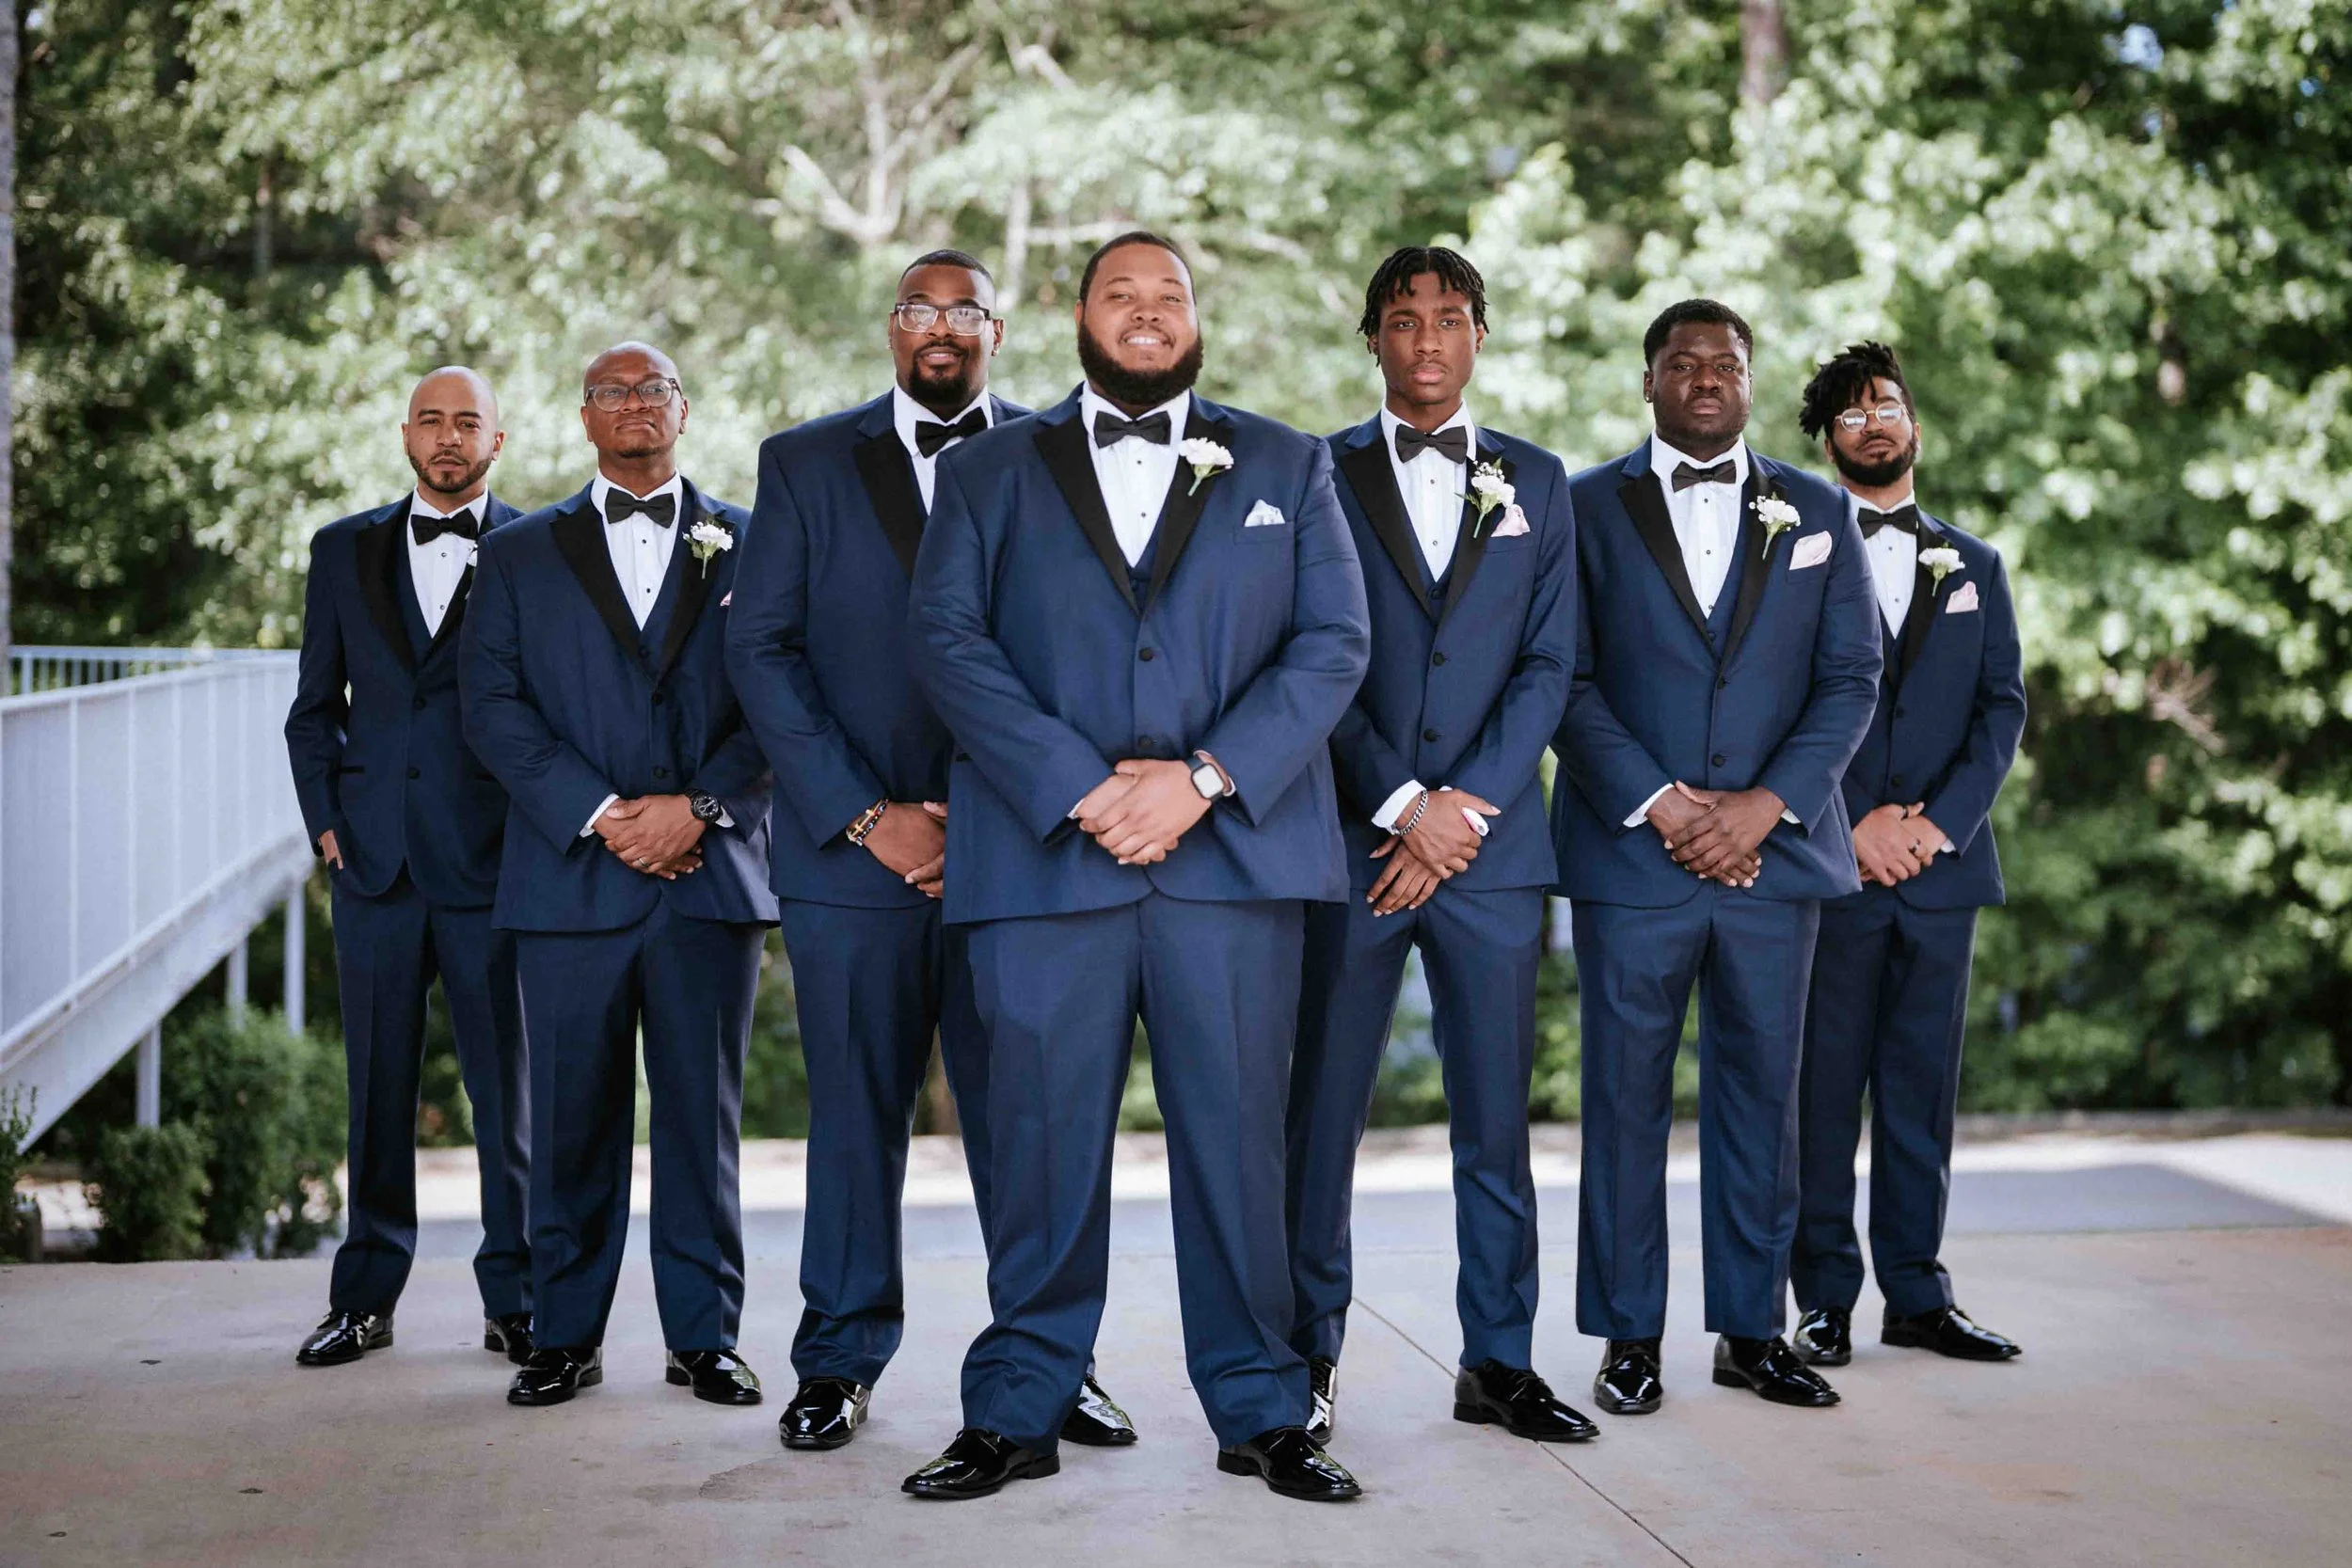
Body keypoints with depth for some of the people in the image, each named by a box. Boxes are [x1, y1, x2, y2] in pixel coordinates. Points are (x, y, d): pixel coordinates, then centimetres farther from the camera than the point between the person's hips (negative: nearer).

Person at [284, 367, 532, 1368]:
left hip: (492, 860, -3)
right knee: (377, 1086, 8)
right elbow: (314, 706, 15)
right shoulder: (345, 549, 13)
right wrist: (326, 821, 4)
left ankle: (515, 1300, 11)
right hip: (373, 860, 3)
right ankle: (365, 1297, 17)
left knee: (507, 1088, 2)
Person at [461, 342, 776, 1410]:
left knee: (702, 1112, 3)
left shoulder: (748, 544, 11)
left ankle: (704, 1334, 12)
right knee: (573, 1116, 4)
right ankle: (565, 1337, 13)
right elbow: (493, 708, 3)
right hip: (571, 873, 0)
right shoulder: (520, 553, 12)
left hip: (710, 872, 0)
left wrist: (696, 808, -10)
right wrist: (598, 814, -9)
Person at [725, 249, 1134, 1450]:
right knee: (855, 1112, 4)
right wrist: (863, 815, -7)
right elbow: (760, 649, 2)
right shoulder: (805, 464, 10)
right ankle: (840, 1364, 16)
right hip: (853, 848, 0)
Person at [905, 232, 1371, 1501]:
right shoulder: (989, 471, 15)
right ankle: (1018, 1412, 12)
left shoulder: (1285, 467, 15)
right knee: (1042, 1140, 1)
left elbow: (1332, 643, 5)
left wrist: (1204, 777, -9)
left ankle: (1258, 1409, 12)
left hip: (1234, 856, 0)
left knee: (1235, 1137, 2)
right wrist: (1080, 788, -10)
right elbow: (949, 642, 2)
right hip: (1043, 858, 0)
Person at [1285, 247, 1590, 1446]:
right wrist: (1404, 805, -10)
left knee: (1496, 1116, 5)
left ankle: (1500, 1361, 14)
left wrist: (1465, 808, -7)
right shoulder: (1319, 477, 7)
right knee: (1323, 1109, 1)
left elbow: (1548, 666, 5)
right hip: (1349, 842, -2)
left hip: (1493, 846, 2)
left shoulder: (1536, 484, 13)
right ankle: (1309, 1355, 11)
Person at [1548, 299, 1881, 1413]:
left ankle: (1752, 1330, 17)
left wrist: (1764, 802, -8)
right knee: (1625, 1100, 1)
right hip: (1630, 853, -2)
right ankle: (1628, 1337, 10)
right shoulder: (1585, 508, 5)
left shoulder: (1818, 514, 12)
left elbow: (1851, 678, 5)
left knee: (1762, 1095, 7)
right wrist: (1657, 805, -12)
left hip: (1775, 851, 2)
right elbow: (1566, 682, -2)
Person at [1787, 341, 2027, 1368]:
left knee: (1922, 1088, 7)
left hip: (1942, 862, 3)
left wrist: (1941, 822, -7)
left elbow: (2003, 707, 8)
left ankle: (1918, 1294, 14)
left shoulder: (1975, 568, 16)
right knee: (1822, 1087, 0)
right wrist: (1854, 822, -12)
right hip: (1827, 863, -3)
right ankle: (1825, 1298, 7)